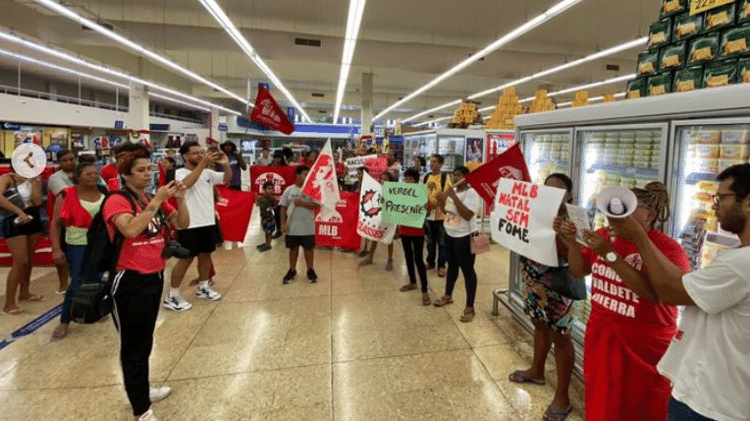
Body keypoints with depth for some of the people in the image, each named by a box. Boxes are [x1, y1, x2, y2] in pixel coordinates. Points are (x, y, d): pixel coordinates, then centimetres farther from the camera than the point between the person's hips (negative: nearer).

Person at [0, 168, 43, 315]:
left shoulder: (35, 180, 8)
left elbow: (37, 202, -7)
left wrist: (34, 181, -8)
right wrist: (20, 212, -28)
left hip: (33, 220, 6)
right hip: (14, 223, -6)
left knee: (29, 260, 16)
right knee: (20, 262, -11)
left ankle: (24, 293, 34)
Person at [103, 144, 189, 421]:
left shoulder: (155, 199, 7)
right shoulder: (117, 201, -13)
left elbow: (182, 224, 4)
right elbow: (131, 229, -30)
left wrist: (180, 199, -11)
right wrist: (156, 201, -28)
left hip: (155, 276, 7)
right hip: (130, 280, -7)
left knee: (145, 341, 21)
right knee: (134, 346, 5)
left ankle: (142, 391, 39)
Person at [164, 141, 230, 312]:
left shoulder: (208, 172, 7)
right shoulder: (180, 172, -10)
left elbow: (227, 179, 6)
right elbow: (186, 184, -30)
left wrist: (225, 164, -13)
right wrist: (203, 163, -34)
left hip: (208, 222, 7)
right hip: (190, 225, -6)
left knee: (205, 255, 16)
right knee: (186, 259, -2)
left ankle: (203, 287, 32)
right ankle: (172, 296, 10)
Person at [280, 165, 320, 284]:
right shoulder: (289, 190, 0)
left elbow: (317, 205, -11)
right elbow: (283, 207, 3)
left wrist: (302, 203, -19)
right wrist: (283, 223, -2)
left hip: (307, 226, -1)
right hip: (292, 226, 1)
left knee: (308, 248, 8)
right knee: (293, 248, 12)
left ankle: (310, 270, 23)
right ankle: (292, 270, 27)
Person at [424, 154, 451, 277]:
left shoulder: (445, 177, -8)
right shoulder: (426, 177, 9)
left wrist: (437, 202, -29)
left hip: (441, 214, -5)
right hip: (428, 213, 5)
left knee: (442, 241, 5)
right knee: (430, 240, 16)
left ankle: (441, 265, 16)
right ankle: (430, 262, 30)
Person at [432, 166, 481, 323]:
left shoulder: (471, 193, -18)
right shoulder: (452, 191, 7)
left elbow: (467, 215, -30)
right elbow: (446, 211, 15)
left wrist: (454, 197, -30)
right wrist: (440, 201, -6)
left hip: (465, 237, -8)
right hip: (450, 234, 8)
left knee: (467, 270, -1)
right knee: (452, 265, 22)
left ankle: (470, 308, 7)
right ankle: (448, 295, 40)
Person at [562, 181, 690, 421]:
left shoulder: (668, 249, -17)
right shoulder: (605, 236, -2)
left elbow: (652, 293, -30)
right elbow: (579, 271, 6)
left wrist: (610, 254, -32)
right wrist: (572, 243, -12)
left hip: (645, 347, -4)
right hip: (601, 337, 5)